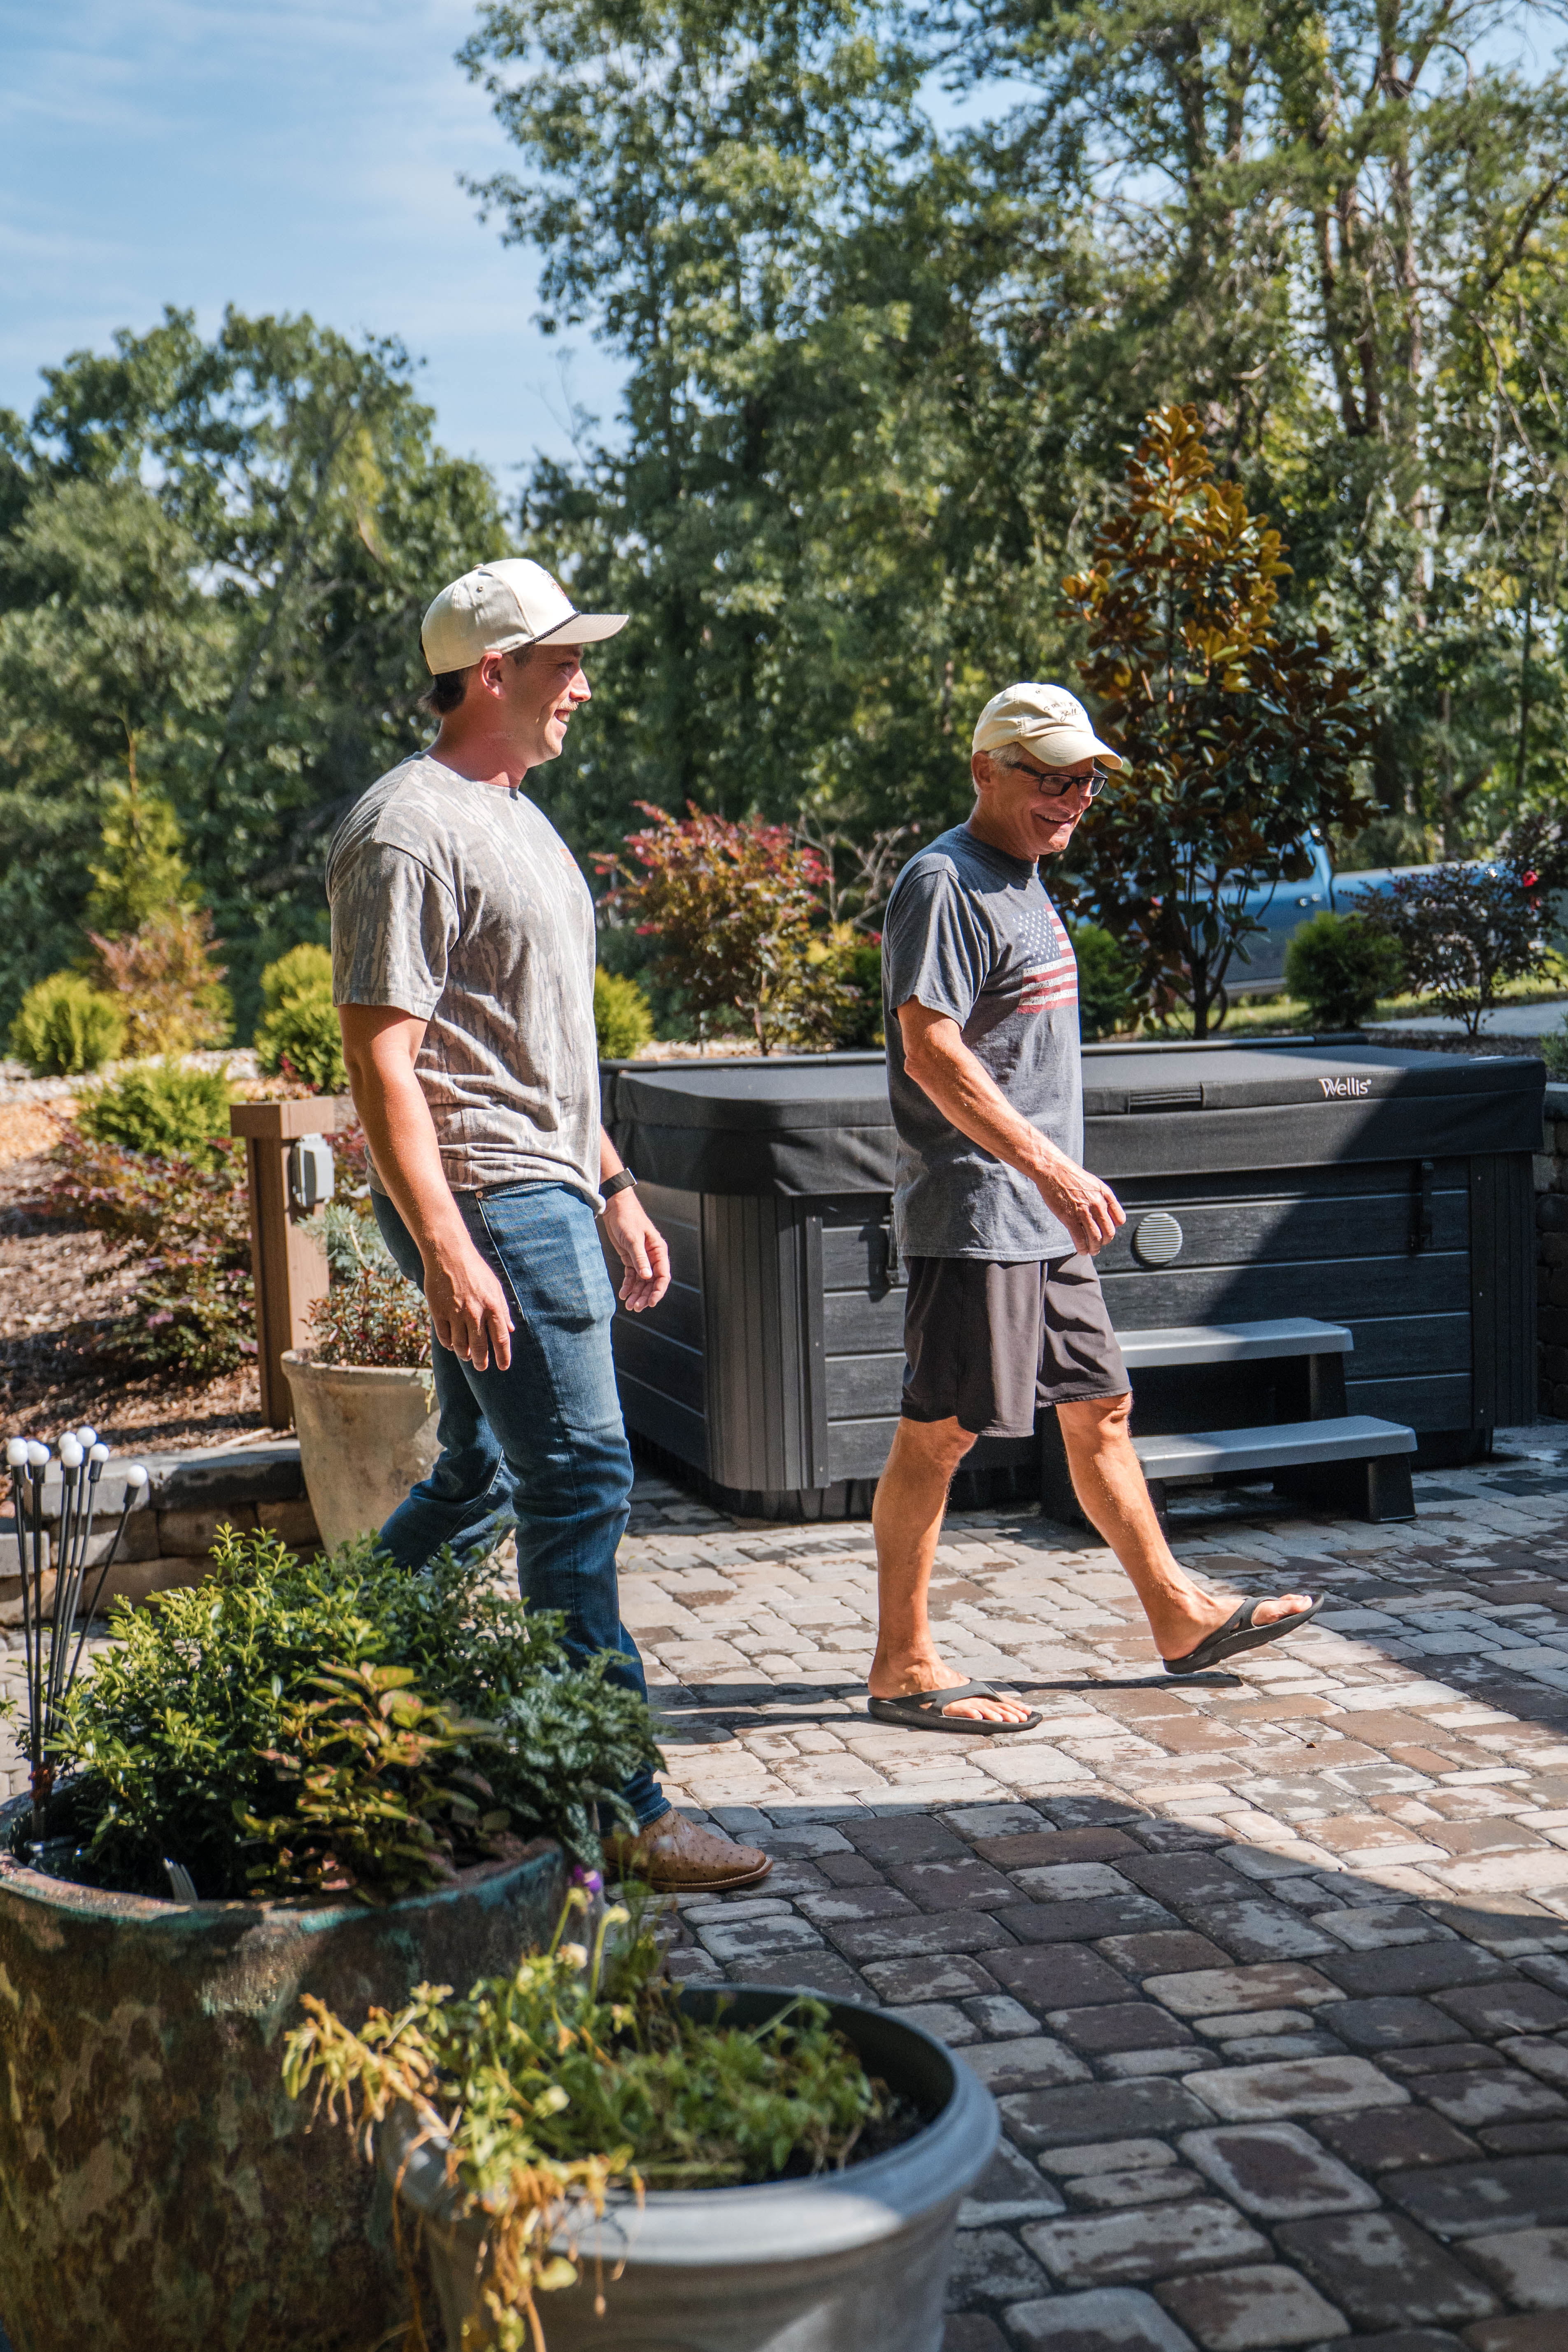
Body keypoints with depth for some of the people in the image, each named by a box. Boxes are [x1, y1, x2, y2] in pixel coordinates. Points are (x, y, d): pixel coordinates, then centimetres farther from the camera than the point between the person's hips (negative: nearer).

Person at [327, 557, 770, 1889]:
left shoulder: (516, 818, 19)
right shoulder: (410, 830, -13)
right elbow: (381, 1056, -19)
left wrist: (615, 1190, 22)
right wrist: (446, 1250, -24)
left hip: (543, 1192, 10)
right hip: (489, 1203, -10)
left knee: (481, 1480, 15)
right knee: (580, 1482, -8)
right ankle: (619, 1812, -1)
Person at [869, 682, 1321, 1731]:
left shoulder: (1026, 882, 17)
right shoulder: (944, 885, -14)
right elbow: (932, 1054, -23)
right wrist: (1049, 1166, -27)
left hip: (1043, 1216, 10)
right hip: (972, 1212, -10)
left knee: (1100, 1409, 16)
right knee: (939, 1434, -4)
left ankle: (1179, 1616, 27)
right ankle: (904, 1668, 5)